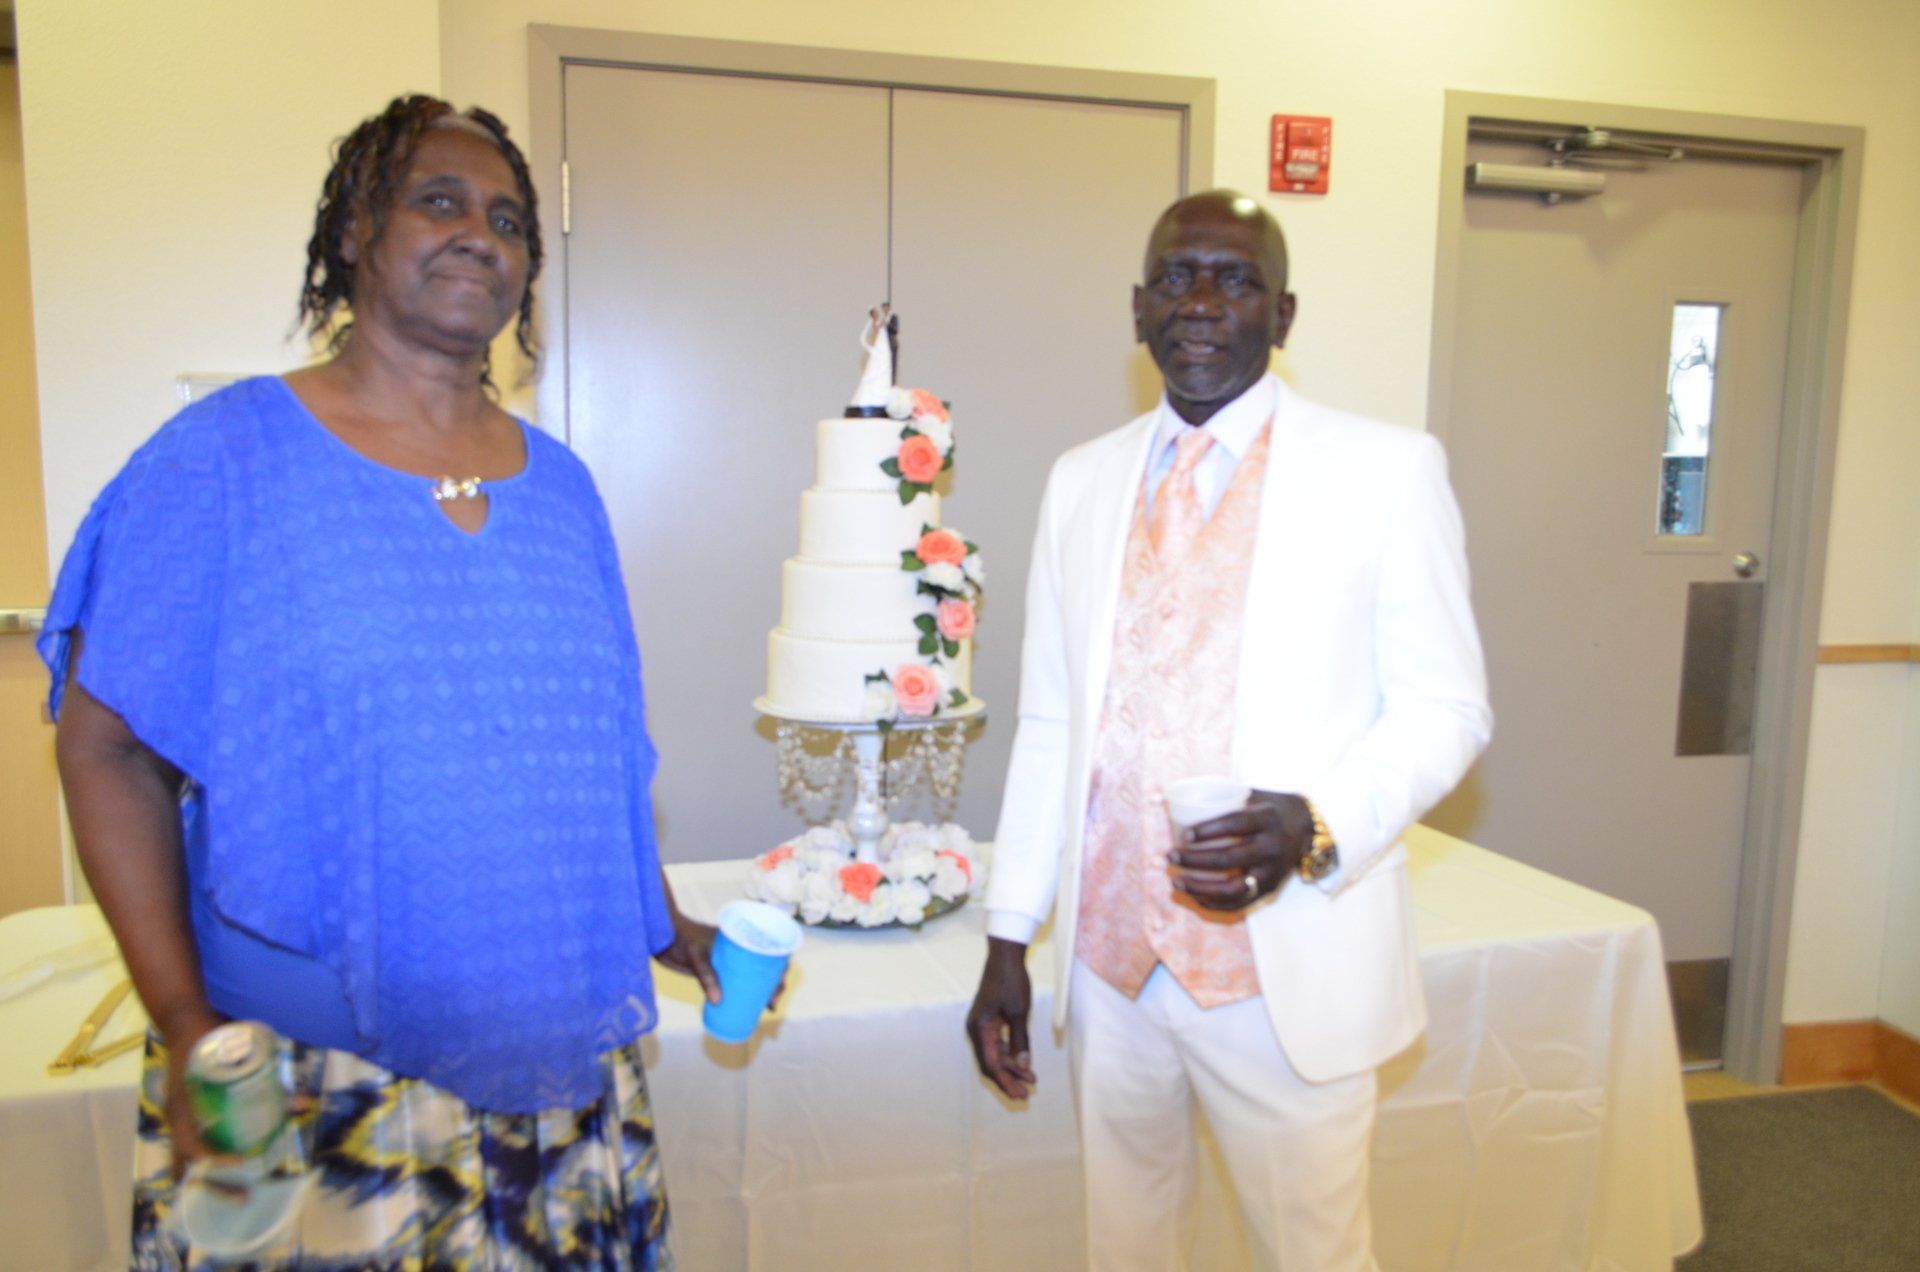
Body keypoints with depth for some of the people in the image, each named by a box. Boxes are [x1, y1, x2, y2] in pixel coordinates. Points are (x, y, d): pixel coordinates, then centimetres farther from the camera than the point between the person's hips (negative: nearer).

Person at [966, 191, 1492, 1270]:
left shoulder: (1386, 470, -4)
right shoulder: (1082, 482, 7)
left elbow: (1447, 709, -3)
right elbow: (1049, 726, 8)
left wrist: (1315, 823, -22)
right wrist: (1009, 937, 6)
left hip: (1292, 971, -3)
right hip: (1110, 964, 4)